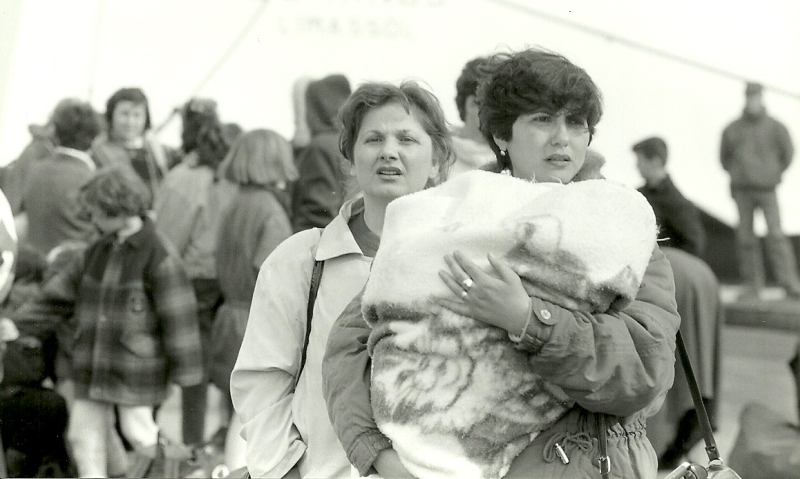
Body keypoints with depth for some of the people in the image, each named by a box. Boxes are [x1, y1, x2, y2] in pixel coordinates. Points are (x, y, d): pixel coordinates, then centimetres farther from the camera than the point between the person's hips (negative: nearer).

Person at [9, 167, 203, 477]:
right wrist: (17, 324, 7)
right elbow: (58, 296, 14)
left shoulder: (157, 256, -11)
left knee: (138, 432, -1)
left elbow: (177, 316, -10)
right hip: (93, 368, 6)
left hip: (135, 368, -6)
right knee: (84, 434, 8)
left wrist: (184, 371, -9)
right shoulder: (96, 253, 8)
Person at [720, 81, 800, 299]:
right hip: (742, 191, 2)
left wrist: (775, 174, 12)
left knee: (775, 235, -11)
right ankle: (752, 284, 7)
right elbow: (724, 156, 19)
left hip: (767, 189, -2)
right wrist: (736, 176, 12)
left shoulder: (775, 127, 1)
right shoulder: (732, 129, 5)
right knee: (745, 237, 0)